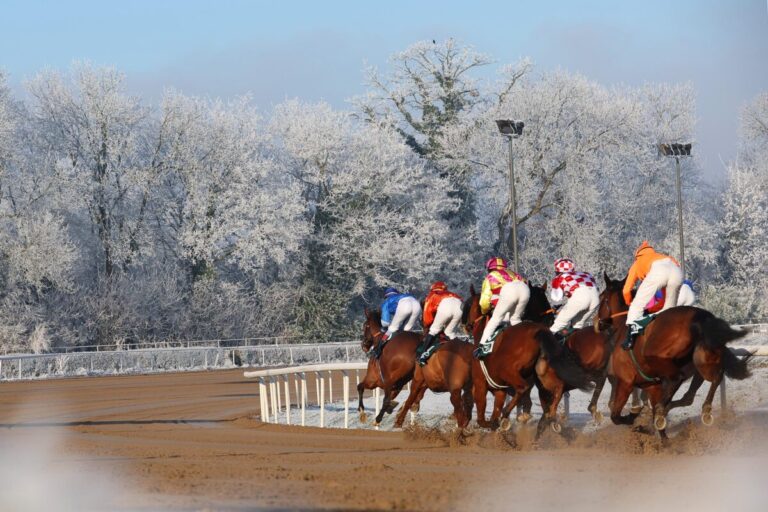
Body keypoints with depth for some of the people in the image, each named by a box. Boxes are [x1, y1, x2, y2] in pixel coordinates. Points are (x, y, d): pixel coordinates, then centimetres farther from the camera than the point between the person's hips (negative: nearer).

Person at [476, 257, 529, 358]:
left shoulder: (490, 277, 28)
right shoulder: (511, 273, 41)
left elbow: (485, 301, 26)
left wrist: (484, 311, 46)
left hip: (508, 291, -4)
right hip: (525, 289, 4)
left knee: (496, 318, 5)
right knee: (515, 319, 21)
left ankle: (484, 344, -5)